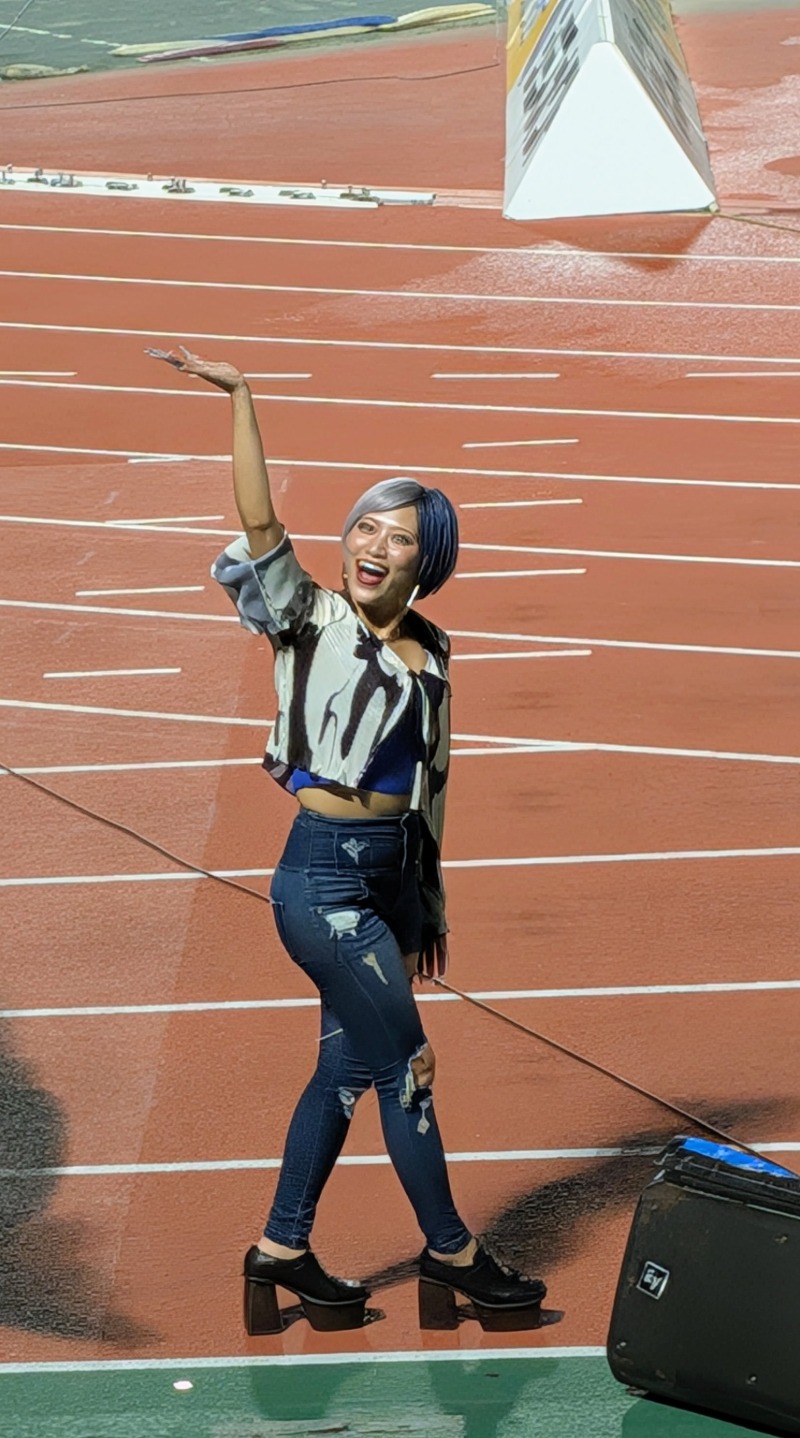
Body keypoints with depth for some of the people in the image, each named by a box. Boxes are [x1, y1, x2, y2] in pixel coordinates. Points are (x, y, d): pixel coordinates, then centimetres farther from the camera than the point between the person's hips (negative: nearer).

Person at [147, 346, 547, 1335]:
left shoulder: (430, 651, 9)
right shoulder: (311, 619, -7)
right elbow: (259, 524, -23)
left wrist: (431, 902, 18)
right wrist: (241, 397, -29)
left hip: (393, 872, 7)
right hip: (325, 874, -7)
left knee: (348, 1063, 13)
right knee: (406, 1066, 0)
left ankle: (282, 1250, 25)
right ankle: (451, 1255, 15)